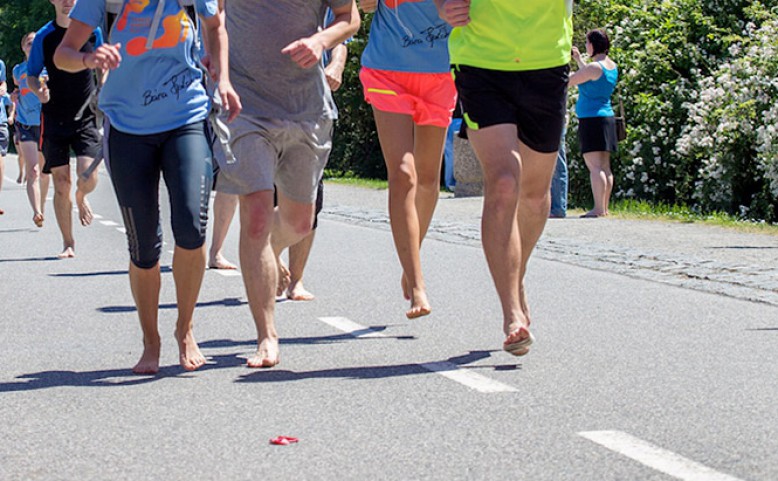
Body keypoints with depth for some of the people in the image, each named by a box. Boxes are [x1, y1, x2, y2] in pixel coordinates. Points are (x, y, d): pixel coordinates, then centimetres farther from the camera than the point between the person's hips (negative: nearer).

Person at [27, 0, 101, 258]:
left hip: (86, 115, 0)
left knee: (88, 176, -16)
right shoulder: (44, 36, 1)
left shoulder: (92, 31, 1)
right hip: (55, 118, 0)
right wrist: (39, 90, -13)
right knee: (61, 183, 0)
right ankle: (68, 243, 14)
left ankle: (81, 198, 23)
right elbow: (31, 76, 9)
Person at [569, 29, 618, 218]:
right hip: (607, 116, 9)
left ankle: (598, 208, -18)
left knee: (594, 166, -12)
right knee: (604, 166, 9)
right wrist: (578, 59, 37)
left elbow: (567, 81, -11)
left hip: (592, 119, -9)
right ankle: (604, 208, 10)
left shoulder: (594, 67, -15)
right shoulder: (612, 66, 12)